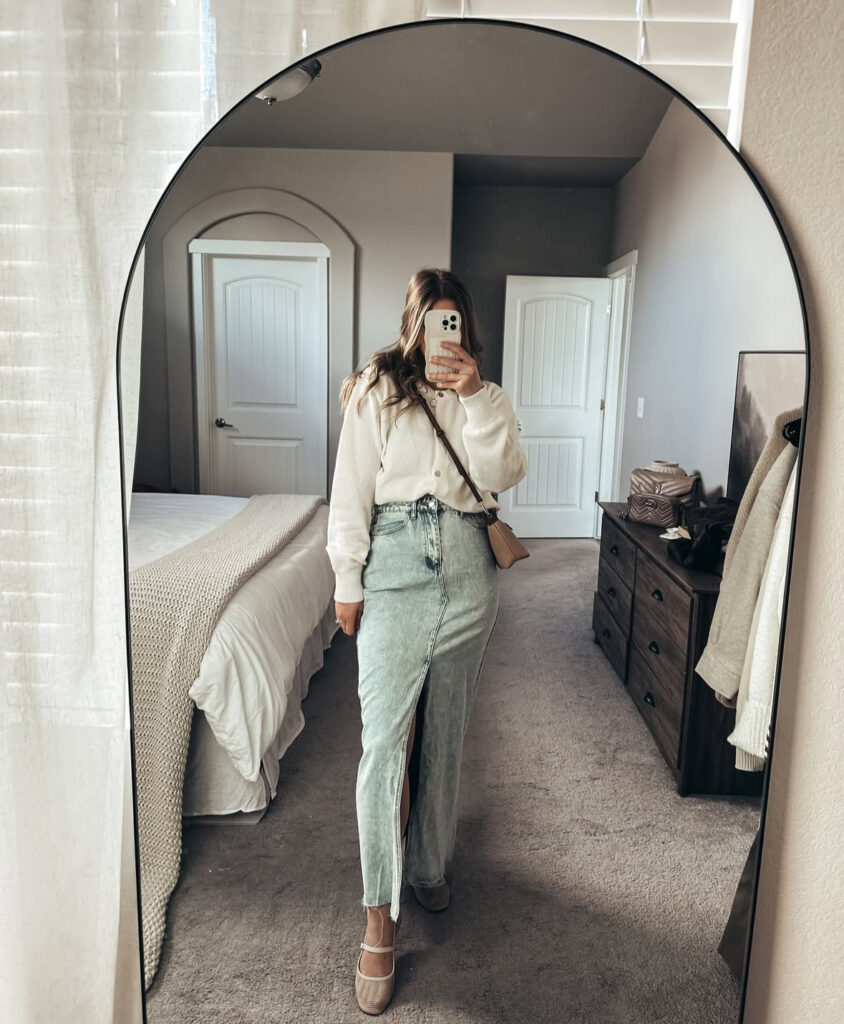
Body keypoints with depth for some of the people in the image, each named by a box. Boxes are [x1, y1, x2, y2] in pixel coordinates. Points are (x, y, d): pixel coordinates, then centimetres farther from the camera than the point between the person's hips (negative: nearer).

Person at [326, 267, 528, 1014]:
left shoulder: (486, 397, 11)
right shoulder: (375, 391, 3)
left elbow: (503, 473, -7)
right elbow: (352, 491, 0)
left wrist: (474, 396, -13)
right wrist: (348, 582, -3)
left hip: (467, 567, 3)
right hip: (395, 565, -3)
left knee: (446, 727, 14)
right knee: (386, 736, -7)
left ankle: (430, 862, 36)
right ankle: (380, 916, 5)